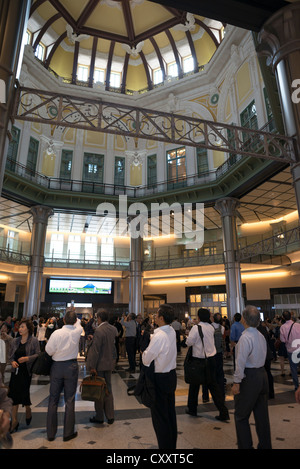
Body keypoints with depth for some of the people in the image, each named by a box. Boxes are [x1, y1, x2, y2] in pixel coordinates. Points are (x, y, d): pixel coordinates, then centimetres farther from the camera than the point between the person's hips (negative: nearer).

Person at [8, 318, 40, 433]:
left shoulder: (34, 340, -7)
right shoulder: (16, 341, 7)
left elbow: (38, 355, -10)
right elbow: (11, 355, 13)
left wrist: (27, 358, -22)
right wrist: (12, 362, -6)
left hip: (26, 371, -4)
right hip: (16, 371, 4)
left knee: (24, 393, 4)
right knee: (14, 394, 3)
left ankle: (28, 410, 36)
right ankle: (14, 420, 16)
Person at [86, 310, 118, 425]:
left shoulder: (99, 331, -22)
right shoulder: (113, 329, -1)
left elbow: (95, 349, -21)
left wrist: (92, 366, -15)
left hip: (100, 364, -6)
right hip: (110, 363, 7)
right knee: (108, 389, 17)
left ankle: (99, 417, 23)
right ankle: (110, 416, 25)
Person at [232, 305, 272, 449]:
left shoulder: (245, 337, -22)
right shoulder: (261, 336, 4)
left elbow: (240, 363, -22)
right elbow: (262, 357, 11)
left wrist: (236, 382, -14)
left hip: (249, 378, -8)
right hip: (262, 374, 8)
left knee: (241, 416, 8)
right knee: (262, 414, 20)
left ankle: (246, 446, 16)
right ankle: (265, 445, 32)